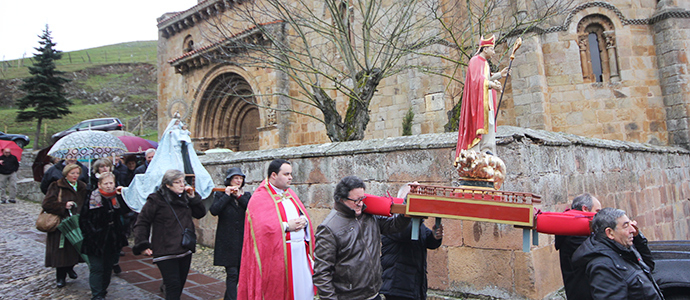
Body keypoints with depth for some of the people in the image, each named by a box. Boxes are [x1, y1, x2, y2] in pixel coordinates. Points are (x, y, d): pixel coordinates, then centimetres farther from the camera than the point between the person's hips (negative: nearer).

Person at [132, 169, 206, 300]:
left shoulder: (184, 197, 10)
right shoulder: (156, 200, -8)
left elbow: (200, 213, 13)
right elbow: (142, 223, -6)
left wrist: (193, 197, 0)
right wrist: (142, 245, -16)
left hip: (185, 250, 6)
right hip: (166, 252, -6)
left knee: (180, 286, 16)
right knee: (173, 286, -10)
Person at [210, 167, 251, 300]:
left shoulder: (246, 195, 10)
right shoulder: (220, 194, 2)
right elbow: (214, 210, -16)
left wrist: (239, 196, -13)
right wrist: (227, 195, -13)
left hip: (243, 240, 4)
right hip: (227, 241, -4)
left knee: (241, 272, 13)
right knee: (232, 273, -7)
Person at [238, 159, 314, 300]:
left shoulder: (290, 193, 15)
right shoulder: (260, 198, -9)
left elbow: (304, 216, 15)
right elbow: (262, 226, -20)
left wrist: (304, 221, -7)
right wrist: (287, 226, -19)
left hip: (300, 251, 7)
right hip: (277, 255, -7)